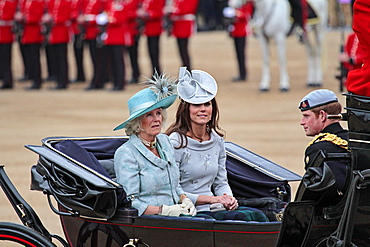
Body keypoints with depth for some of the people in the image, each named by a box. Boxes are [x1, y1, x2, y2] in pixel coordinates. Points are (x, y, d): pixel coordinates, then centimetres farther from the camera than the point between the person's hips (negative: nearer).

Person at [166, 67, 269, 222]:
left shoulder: (217, 140, 13)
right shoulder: (177, 142, -8)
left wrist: (228, 198, -3)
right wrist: (212, 199, -16)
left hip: (214, 209, 7)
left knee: (258, 215, -22)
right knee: (245, 218, -29)